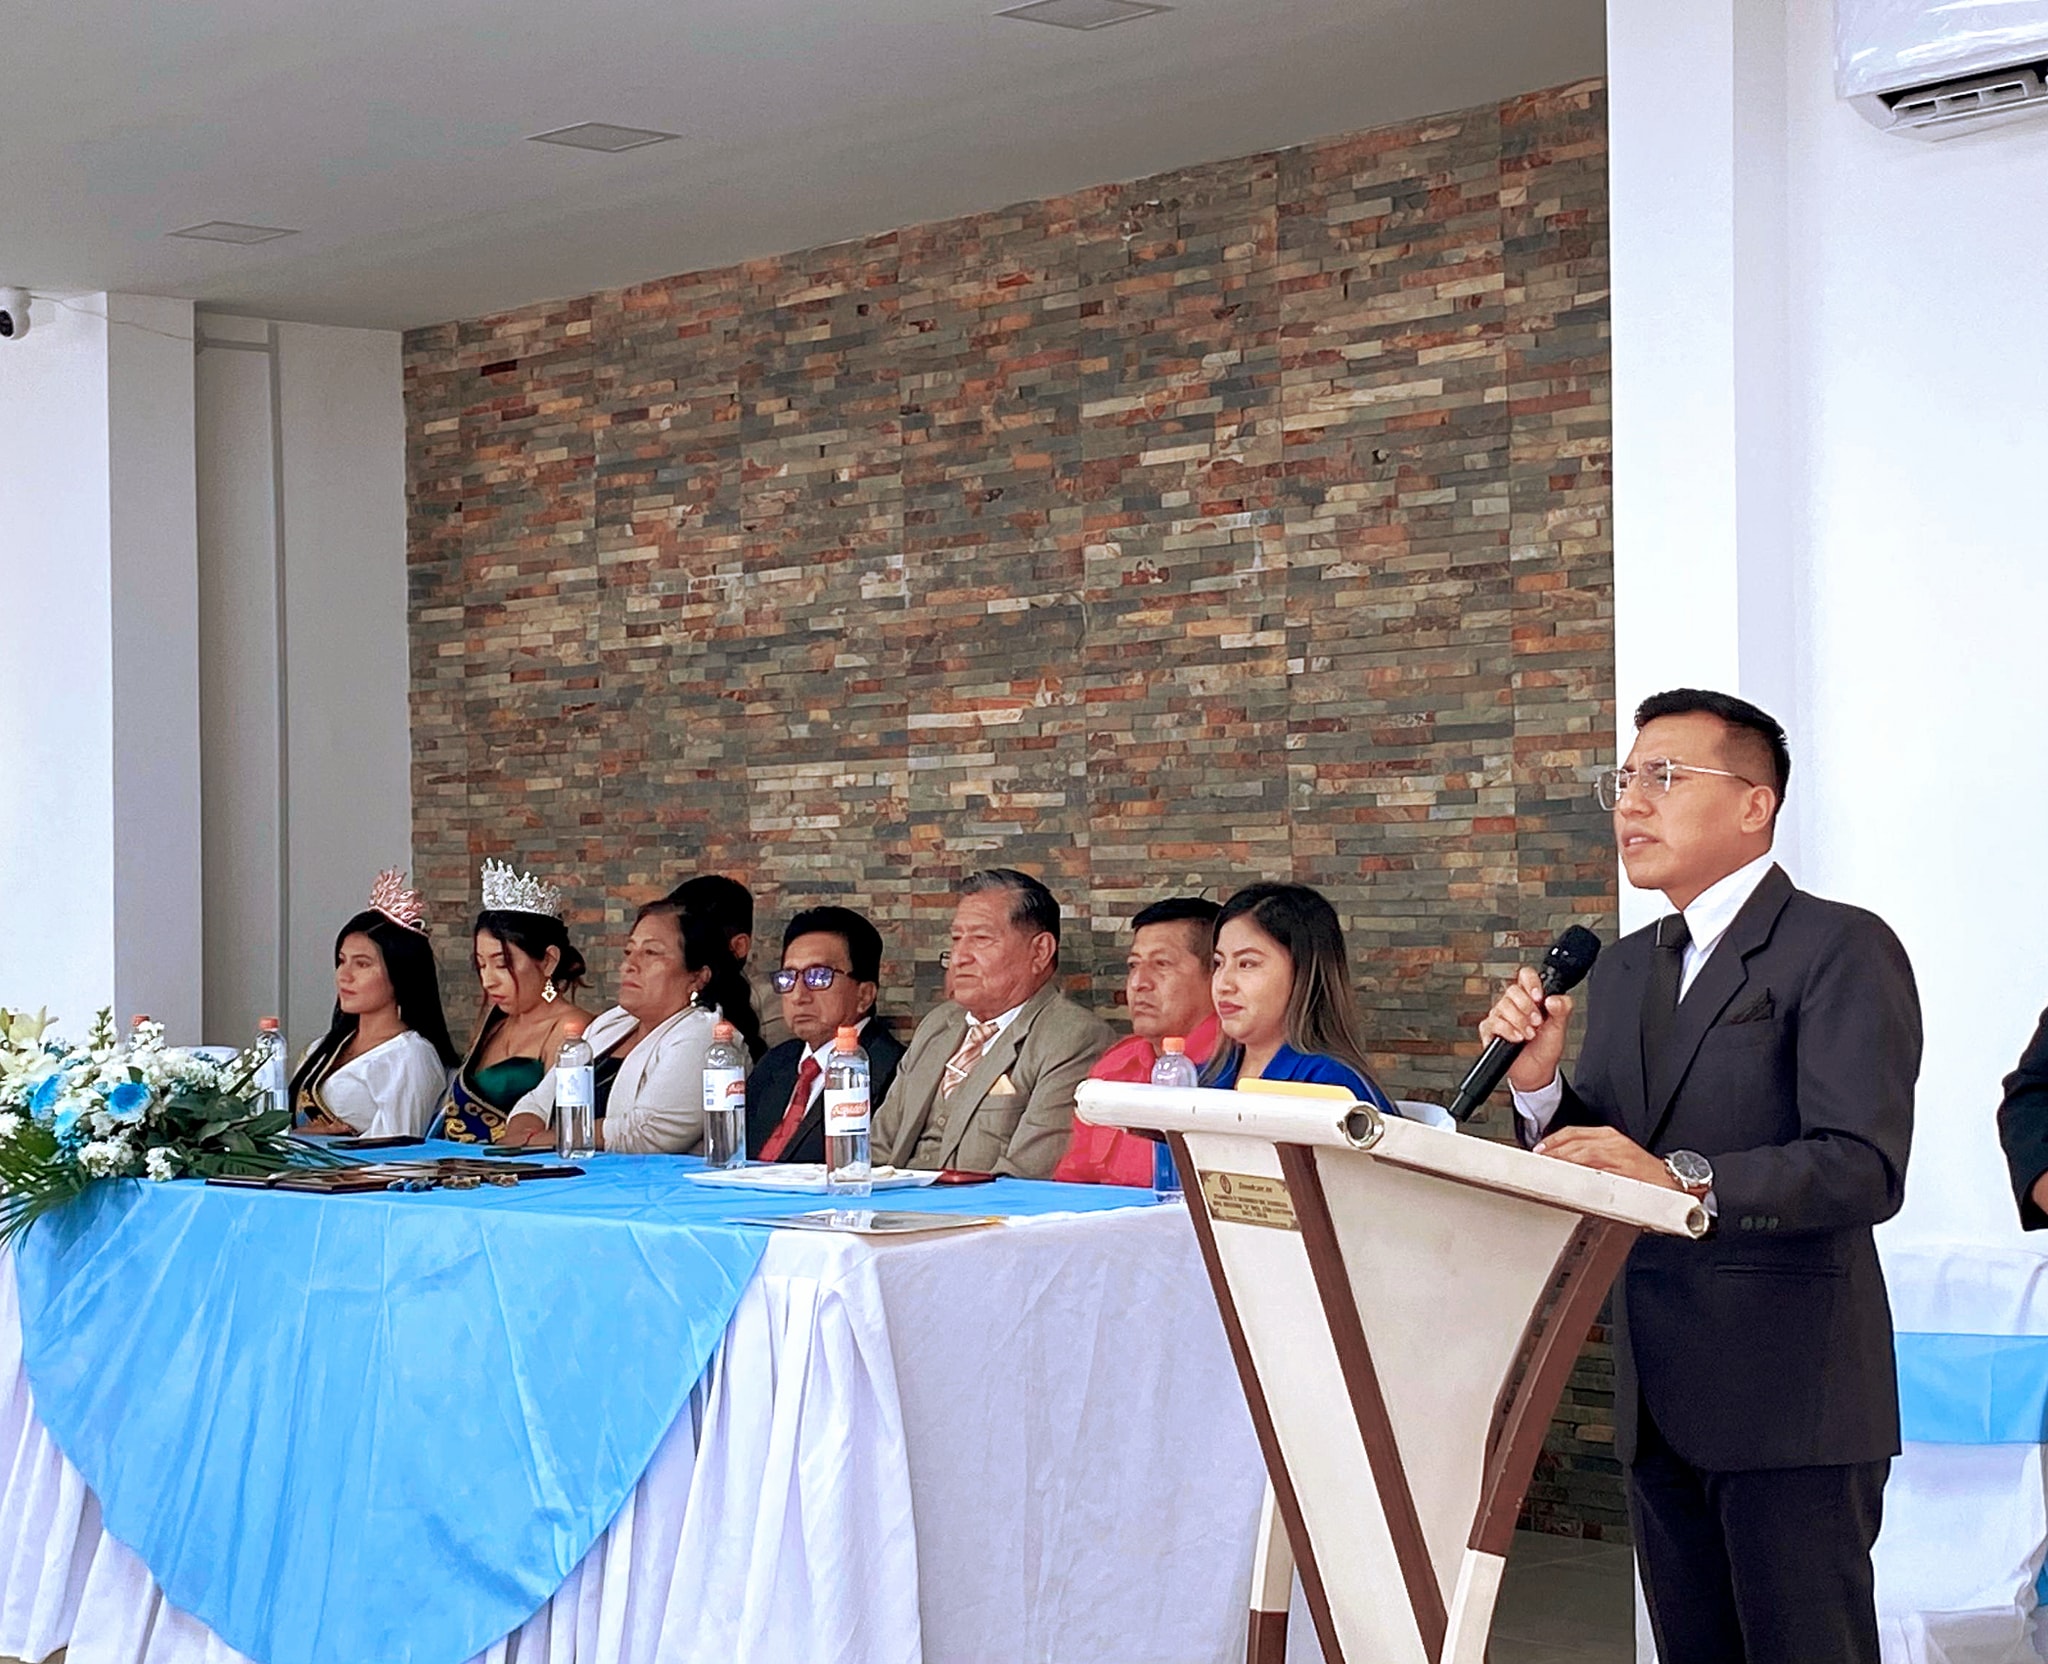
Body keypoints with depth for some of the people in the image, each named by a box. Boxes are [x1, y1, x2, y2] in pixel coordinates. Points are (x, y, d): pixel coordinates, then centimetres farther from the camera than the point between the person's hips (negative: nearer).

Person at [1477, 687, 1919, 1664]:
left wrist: (1685, 1180, -32)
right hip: (1658, 1398, 7)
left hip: (1792, 1395, -7)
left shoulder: (1841, 950, -8)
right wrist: (1539, 1085, -4)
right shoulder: (1622, 970, 17)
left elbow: (1864, 1168, -20)